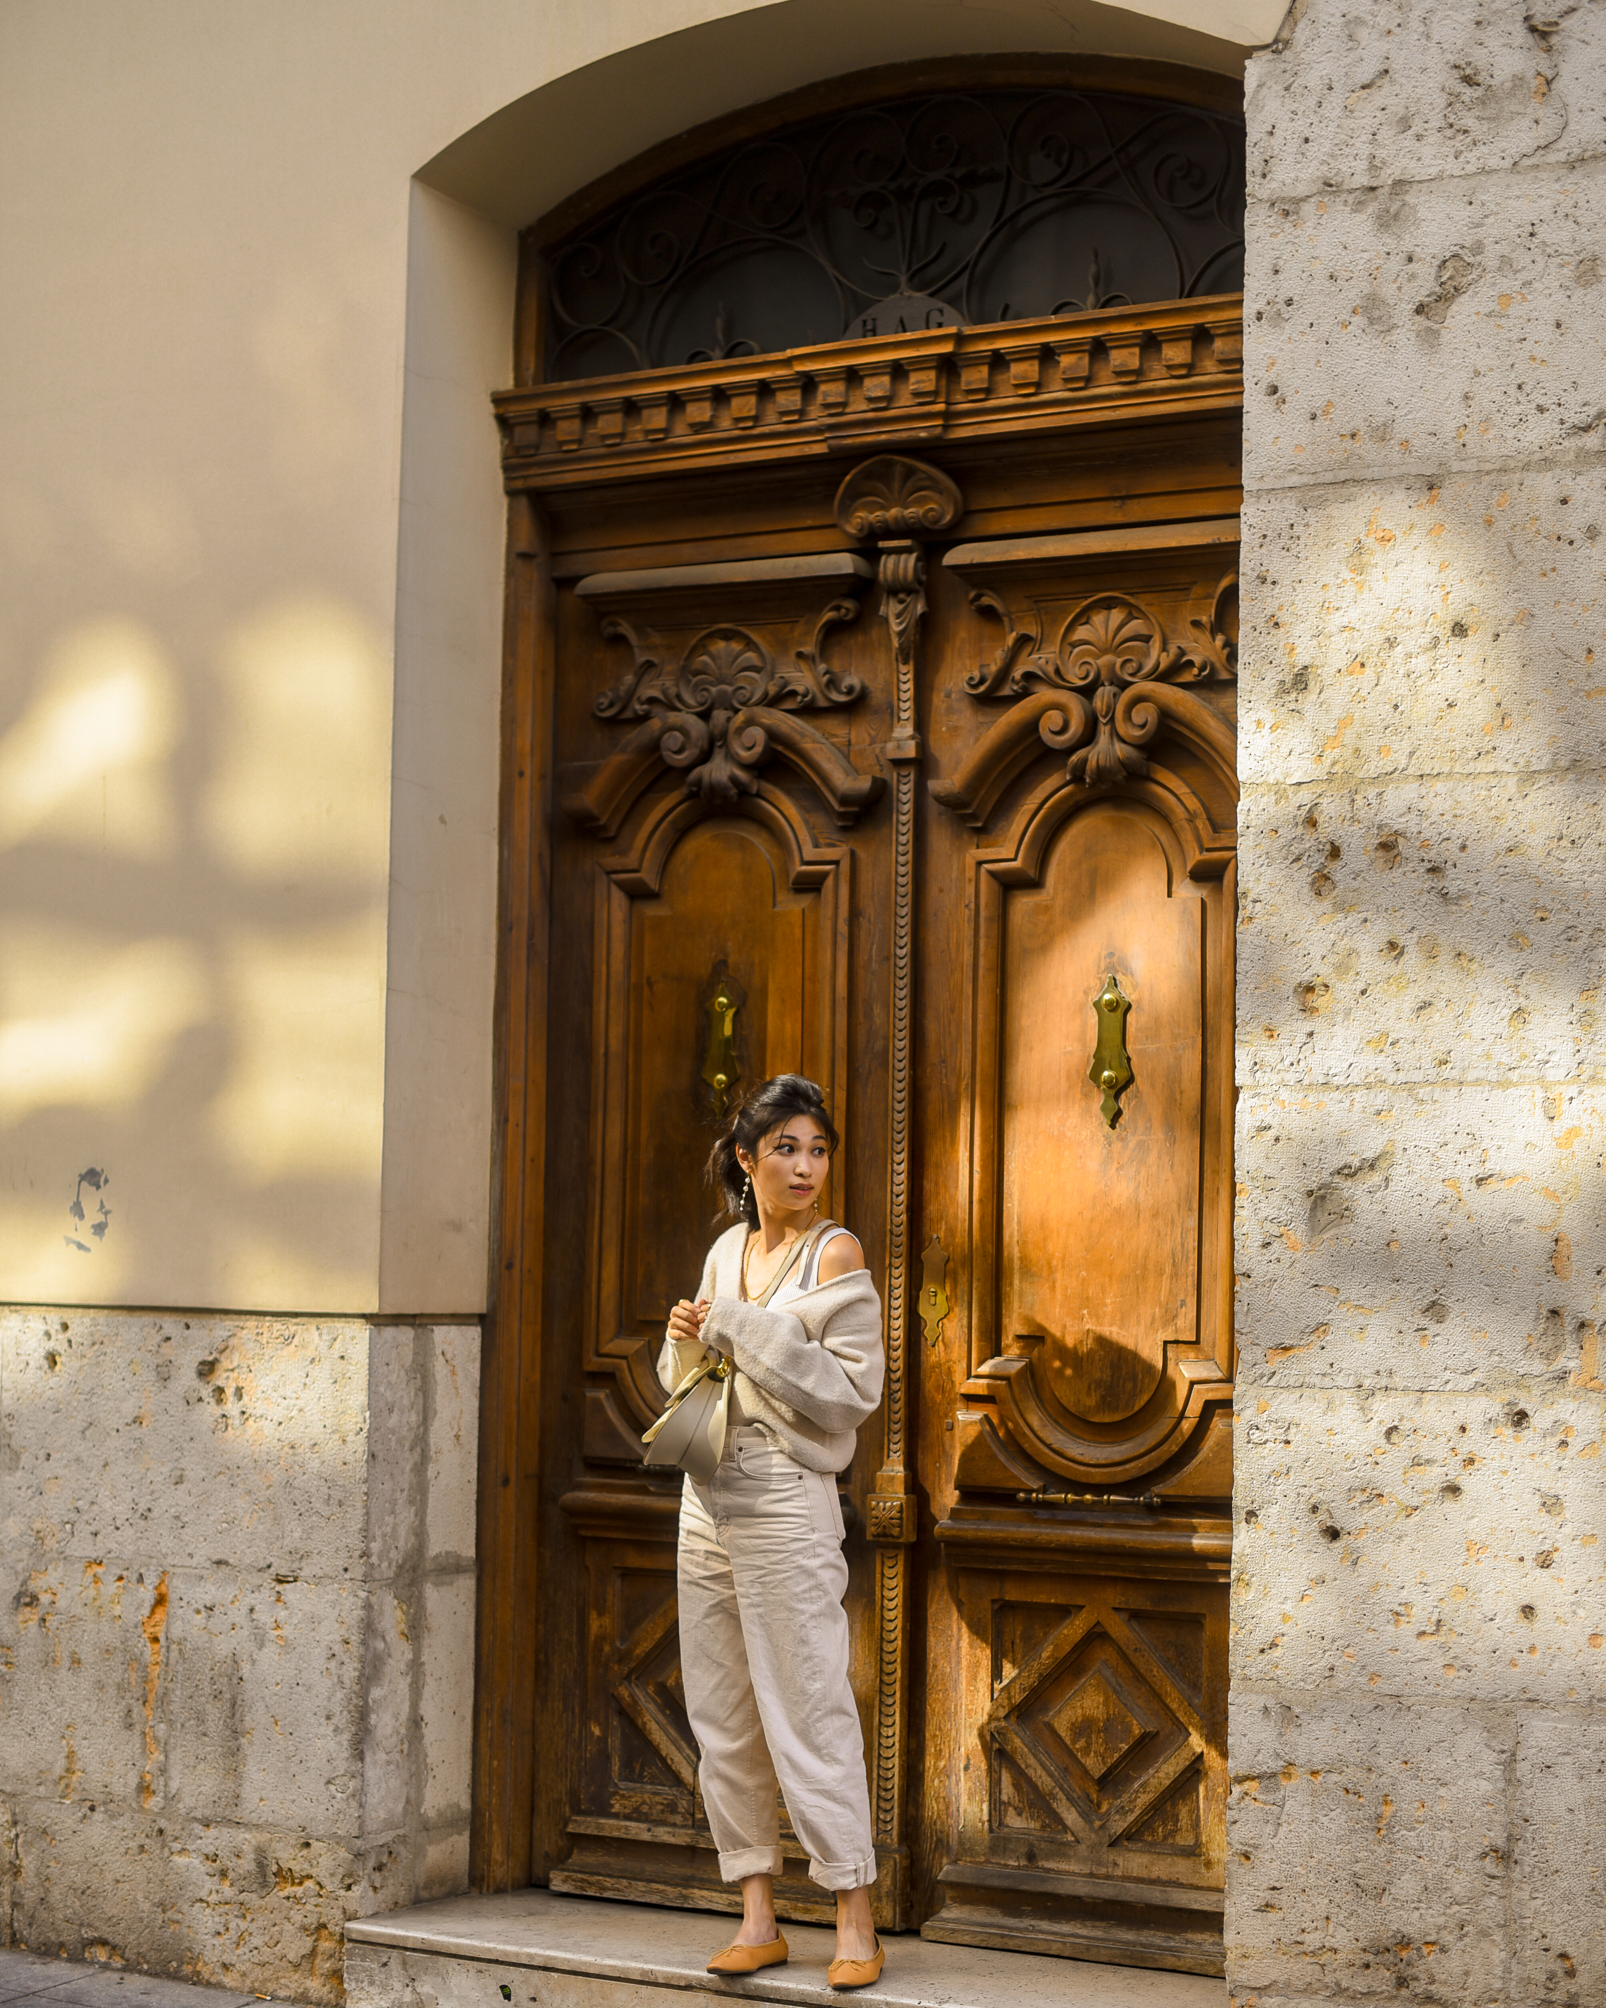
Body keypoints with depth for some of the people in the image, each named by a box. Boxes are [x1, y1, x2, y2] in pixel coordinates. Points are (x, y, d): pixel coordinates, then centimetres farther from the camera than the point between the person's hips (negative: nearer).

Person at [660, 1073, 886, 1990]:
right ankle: (759, 1918, 16)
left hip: (787, 1503, -7)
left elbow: (853, 1391, -14)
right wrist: (688, 1339, -2)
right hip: (709, 1500, 7)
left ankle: (856, 1923, 3)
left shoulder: (837, 1253, -6)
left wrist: (742, 1330, -17)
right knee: (723, 1721, 8)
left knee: (809, 1714, -5)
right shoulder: (728, 1250, 12)